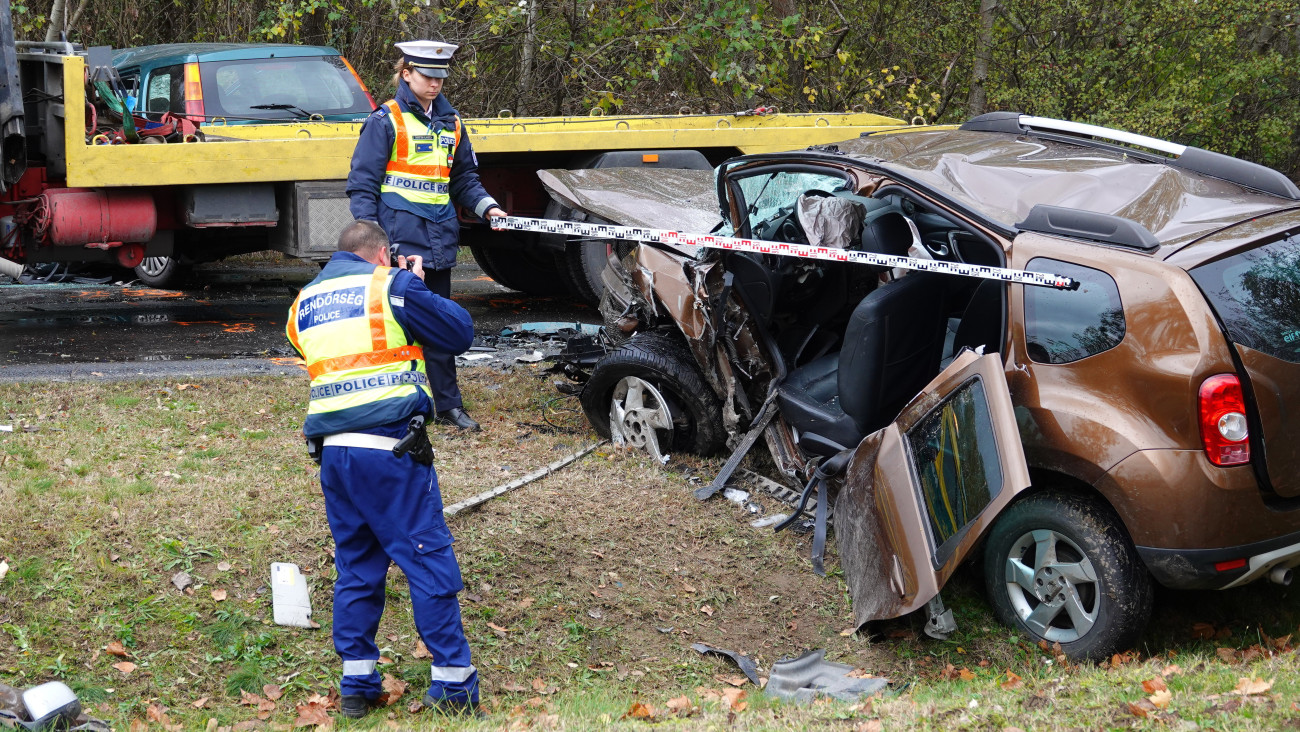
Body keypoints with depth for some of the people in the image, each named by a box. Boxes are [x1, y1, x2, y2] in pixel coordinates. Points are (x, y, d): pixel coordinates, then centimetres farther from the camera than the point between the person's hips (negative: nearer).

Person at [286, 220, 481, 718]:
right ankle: (453, 682, 1)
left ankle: (356, 684, 15)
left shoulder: (305, 302, 18)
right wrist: (413, 283, 17)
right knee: (428, 559, 0)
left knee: (355, 565, 14)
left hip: (332, 449, 6)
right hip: (390, 446, -6)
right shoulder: (389, 286, 1)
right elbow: (460, 333, 5)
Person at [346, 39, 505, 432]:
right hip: (399, 235, -6)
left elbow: (464, 177, 23)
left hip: (438, 237, 6)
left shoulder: (450, 122, 13)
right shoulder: (386, 120, -4)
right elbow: (362, 183, -5)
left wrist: (486, 206, 6)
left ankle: (448, 404, 16)